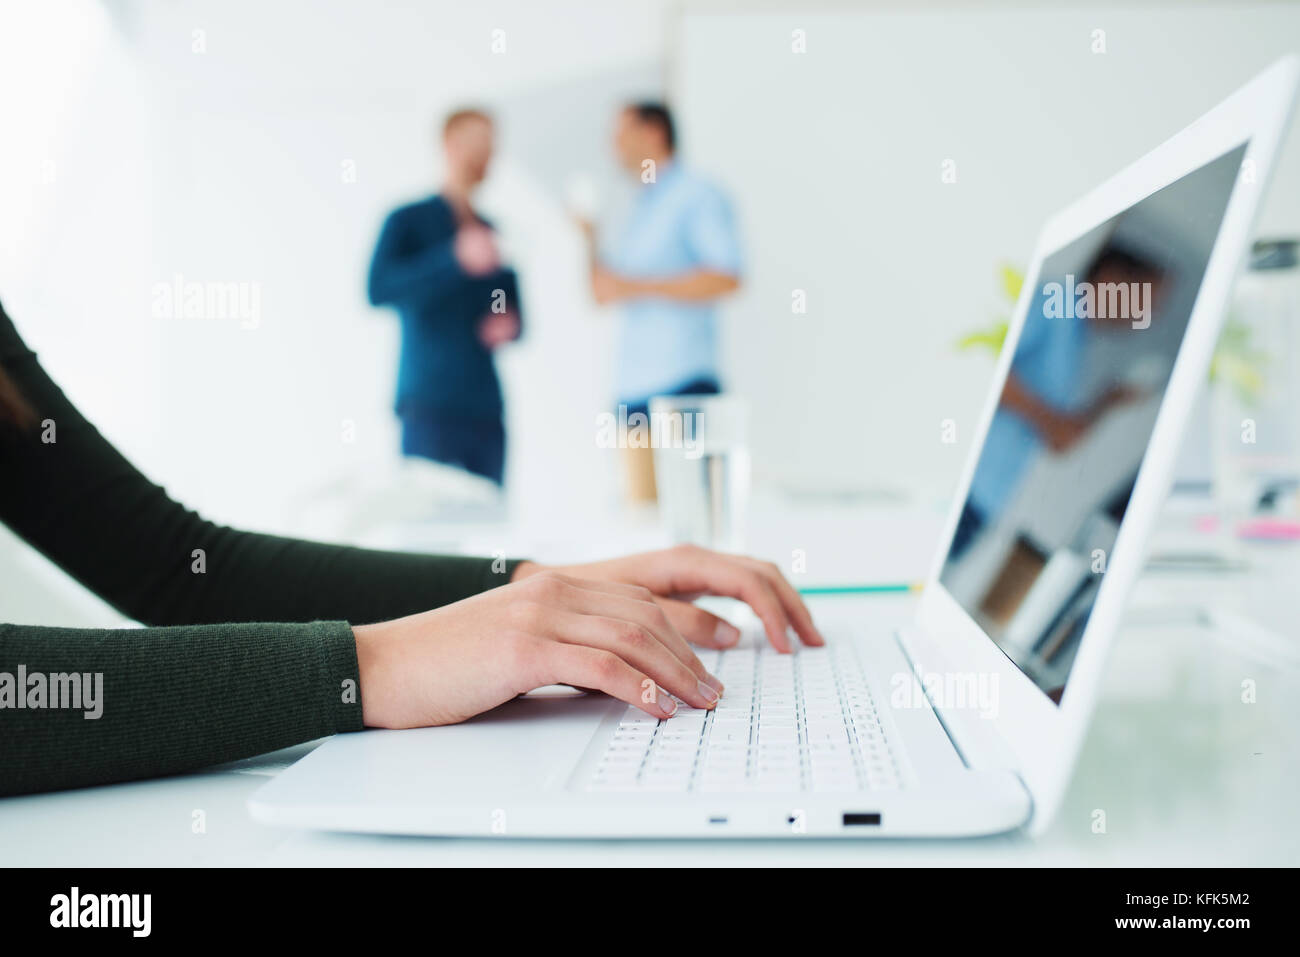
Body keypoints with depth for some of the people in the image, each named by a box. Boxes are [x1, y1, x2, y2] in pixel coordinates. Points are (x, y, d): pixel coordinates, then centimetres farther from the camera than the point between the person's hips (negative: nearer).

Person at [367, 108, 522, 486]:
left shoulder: (495, 234, 18)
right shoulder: (408, 222, 4)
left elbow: (513, 310, 25)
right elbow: (379, 289, -12)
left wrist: (509, 326, 1)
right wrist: (456, 257, -20)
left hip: (486, 410, 5)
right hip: (429, 407, -5)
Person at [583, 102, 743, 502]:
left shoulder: (698, 196, -2)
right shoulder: (639, 210, 22)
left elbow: (726, 277, -15)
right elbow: (602, 292, 24)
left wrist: (638, 287, -15)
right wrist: (589, 239, 9)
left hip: (682, 380, -8)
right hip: (633, 385, 8)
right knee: (641, 508, 5)